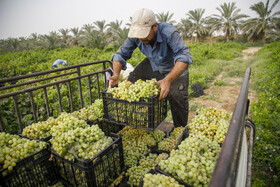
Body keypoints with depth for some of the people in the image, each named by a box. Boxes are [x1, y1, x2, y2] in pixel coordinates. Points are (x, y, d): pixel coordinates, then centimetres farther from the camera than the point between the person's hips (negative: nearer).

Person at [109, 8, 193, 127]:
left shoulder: (169, 32, -37)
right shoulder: (135, 35, -23)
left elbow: (184, 56, -46)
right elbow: (121, 54, -16)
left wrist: (168, 80, -61)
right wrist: (116, 74, -35)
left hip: (175, 69, -4)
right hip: (153, 65, 4)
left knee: (177, 100, -14)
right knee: (131, 82, -6)